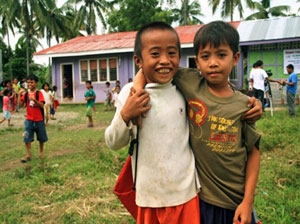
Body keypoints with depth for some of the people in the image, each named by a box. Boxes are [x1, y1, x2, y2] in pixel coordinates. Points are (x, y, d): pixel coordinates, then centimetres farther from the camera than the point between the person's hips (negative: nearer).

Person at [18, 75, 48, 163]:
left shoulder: (39, 93, -10)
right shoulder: (25, 94, 2)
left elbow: (42, 105, -20)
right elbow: (20, 105, -5)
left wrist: (34, 100, -36)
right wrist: (19, 94, -14)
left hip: (39, 120, -2)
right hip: (29, 120, 3)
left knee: (41, 138, 12)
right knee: (27, 137, -5)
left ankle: (41, 151, 33)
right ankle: (28, 155, 2)